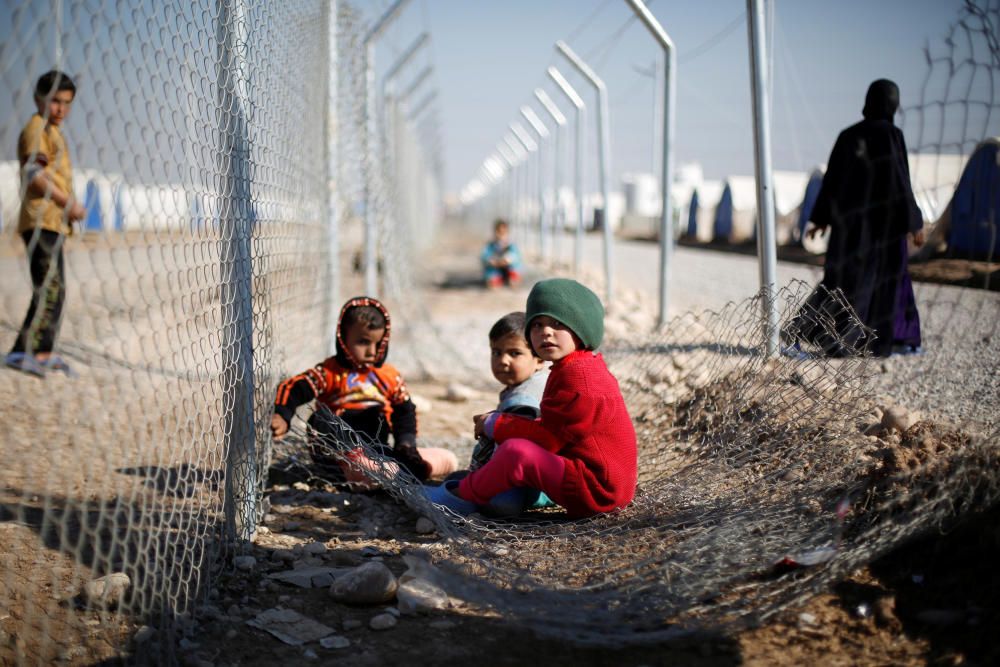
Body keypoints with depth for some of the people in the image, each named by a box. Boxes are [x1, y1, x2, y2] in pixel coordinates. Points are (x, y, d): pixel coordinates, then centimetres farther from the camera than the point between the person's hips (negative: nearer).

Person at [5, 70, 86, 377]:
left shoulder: (53, 132, 23)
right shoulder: (37, 128, -7)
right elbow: (34, 174, -18)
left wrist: (69, 207, 12)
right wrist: (68, 203, -16)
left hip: (55, 222, 10)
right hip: (42, 222, -10)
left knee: (55, 289, 14)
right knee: (50, 288, -17)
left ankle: (43, 351, 21)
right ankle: (22, 352, -19)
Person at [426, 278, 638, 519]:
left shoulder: (576, 374, -18)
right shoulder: (583, 368, 17)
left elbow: (549, 436, -19)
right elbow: (553, 429, 17)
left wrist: (495, 424, -6)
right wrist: (502, 422, 6)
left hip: (596, 488, -12)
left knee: (516, 452, -23)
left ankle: (467, 495, -3)